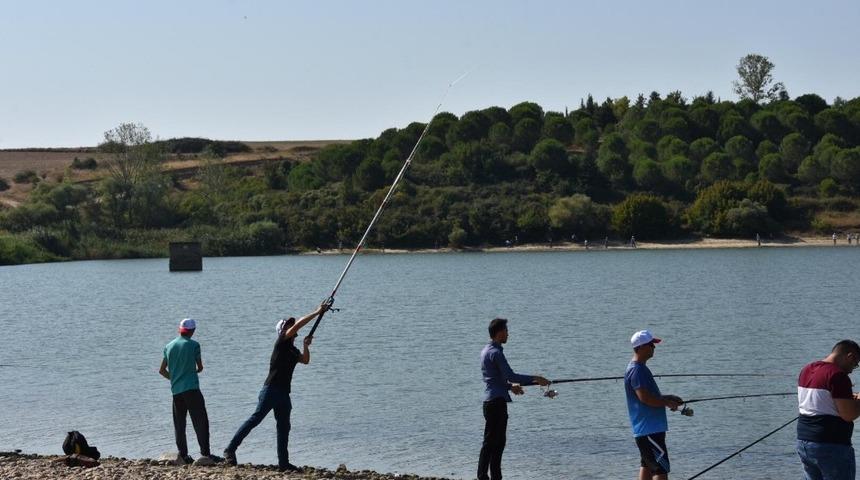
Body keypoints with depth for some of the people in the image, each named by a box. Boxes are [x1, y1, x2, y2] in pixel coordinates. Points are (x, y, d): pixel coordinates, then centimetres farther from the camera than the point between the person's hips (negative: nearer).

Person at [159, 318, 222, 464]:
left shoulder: (169, 347, 11)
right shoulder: (193, 345, -3)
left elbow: (162, 370, 14)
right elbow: (200, 368, 4)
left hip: (176, 391, 5)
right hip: (191, 389, -5)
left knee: (179, 424, 9)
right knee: (201, 422, -5)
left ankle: (183, 455, 6)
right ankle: (205, 453, -13)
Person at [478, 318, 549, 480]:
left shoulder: (486, 351, 17)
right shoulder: (495, 353, -15)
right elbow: (510, 375, -21)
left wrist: (510, 386, 24)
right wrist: (535, 379, -16)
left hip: (491, 401, 10)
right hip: (496, 401, -10)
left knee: (498, 442, 13)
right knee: (491, 442, -8)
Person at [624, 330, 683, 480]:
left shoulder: (638, 368, 15)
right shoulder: (637, 370, -18)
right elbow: (645, 397, -25)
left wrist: (667, 397, 14)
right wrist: (667, 403, -13)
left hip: (645, 429, 11)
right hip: (649, 430, -11)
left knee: (647, 464, 17)